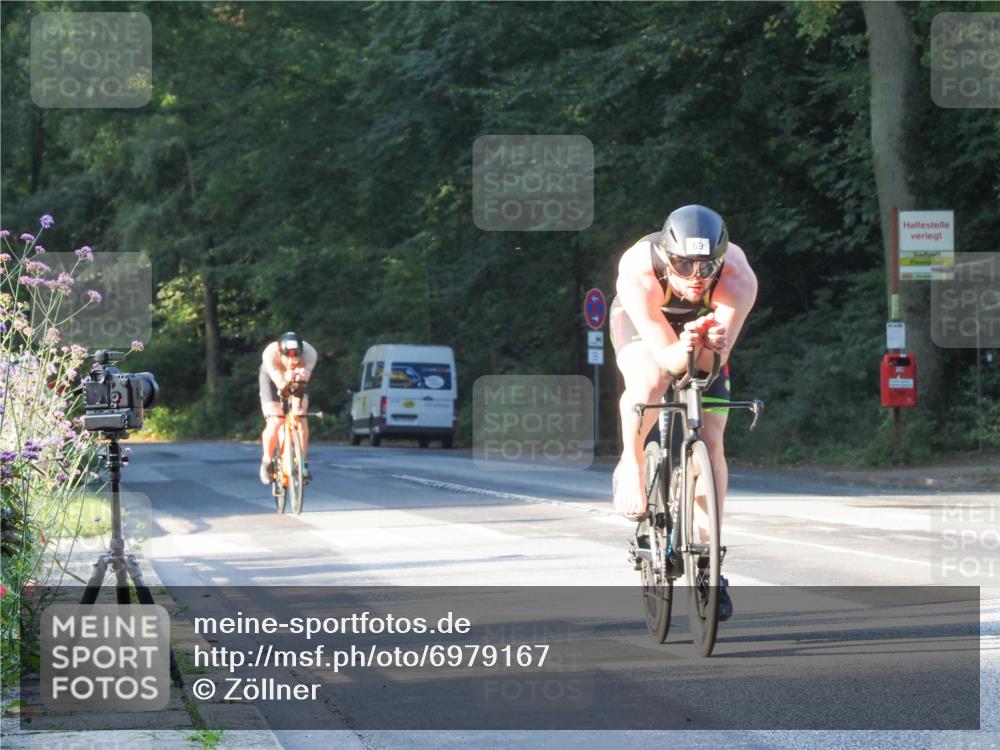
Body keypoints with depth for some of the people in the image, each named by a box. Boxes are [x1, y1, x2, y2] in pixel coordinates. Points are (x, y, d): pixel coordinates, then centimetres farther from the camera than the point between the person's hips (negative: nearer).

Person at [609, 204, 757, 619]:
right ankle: (631, 465, -8)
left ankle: (708, 558, 4)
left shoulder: (739, 278, -36)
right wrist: (683, 350, -60)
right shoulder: (638, 272, -39)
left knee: (710, 441, -8)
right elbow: (667, 357, -38)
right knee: (650, 380, -36)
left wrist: (712, 346, -60)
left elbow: (712, 362, -38)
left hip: (700, 324, 2)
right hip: (640, 322, -2)